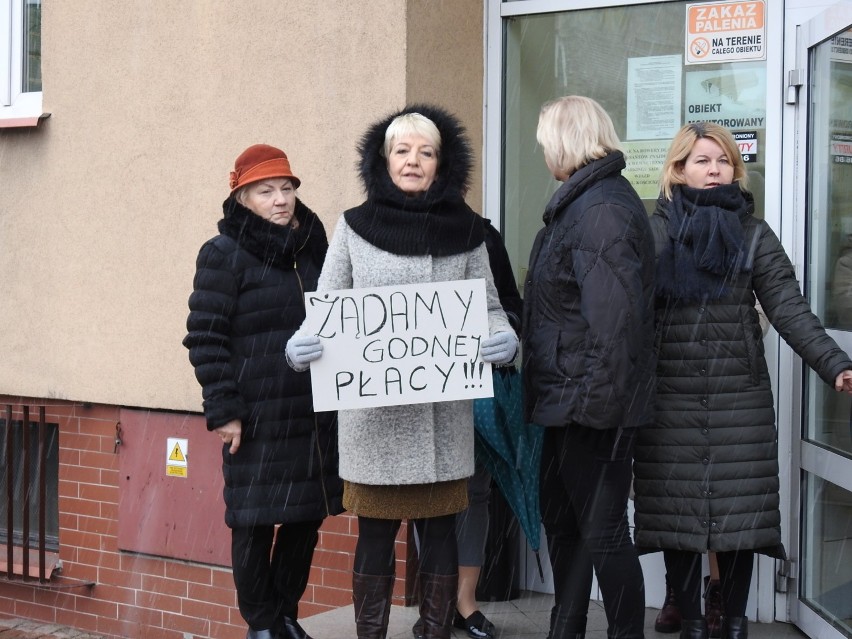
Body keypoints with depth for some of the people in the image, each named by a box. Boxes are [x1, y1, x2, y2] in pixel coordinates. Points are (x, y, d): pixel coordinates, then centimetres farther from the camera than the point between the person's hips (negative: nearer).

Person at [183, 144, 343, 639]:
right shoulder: (224, 254, -5)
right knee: (256, 522, 2)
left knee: (307, 516, 10)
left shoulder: (313, 247, 12)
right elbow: (206, 337, -8)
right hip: (258, 417, -5)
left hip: (316, 411, 5)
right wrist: (222, 411, -13)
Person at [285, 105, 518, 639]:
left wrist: (505, 340, -13)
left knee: (439, 533, 7)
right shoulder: (355, 227, 3)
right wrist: (302, 345, -16)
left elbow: (490, 308, 9)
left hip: (444, 412, 1)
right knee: (375, 534, 3)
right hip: (373, 412, -1)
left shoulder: (465, 230, 6)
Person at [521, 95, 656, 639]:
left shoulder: (601, 209, -18)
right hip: (569, 397, 11)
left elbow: (614, 319, -25)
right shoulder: (583, 201, 15)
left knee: (602, 532, -2)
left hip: (592, 401, -11)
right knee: (562, 518, 18)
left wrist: (597, 401, -24)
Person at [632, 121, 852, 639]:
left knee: (740, 511, 0)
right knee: (677, 512, 1)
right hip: (670, 398, 0)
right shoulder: (653, 232, 5)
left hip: (740, 397, 0)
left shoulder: (753, 234, 6)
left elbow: (790, 310, -1)